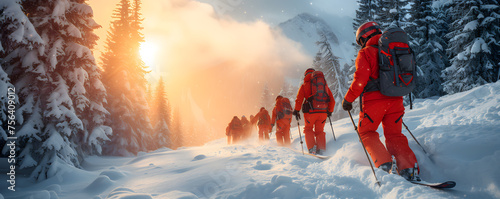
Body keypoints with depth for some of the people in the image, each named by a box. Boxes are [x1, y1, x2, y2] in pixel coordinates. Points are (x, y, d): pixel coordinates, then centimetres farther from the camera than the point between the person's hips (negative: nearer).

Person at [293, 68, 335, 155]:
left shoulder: (304, 85, 8)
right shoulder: (324, 84, 18)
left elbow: (299, 99, -3)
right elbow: (332, 100, 18)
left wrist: (296, 111, 3)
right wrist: (330, 111, 28)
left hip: (310, 112, -3)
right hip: (323, 112, 3)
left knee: (308, 130, 14)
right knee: (320, 131, 14)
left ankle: (312, 148, 1)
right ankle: (321, 150, 3)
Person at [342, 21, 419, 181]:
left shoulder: (365, 53, -4)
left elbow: (360, 79, -14)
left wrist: (348, 99, -6)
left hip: (374, 100, -6)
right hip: (396, 100, 6)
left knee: (366, 132, 12)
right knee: (394, 135, 13)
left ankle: (384, 163, -5)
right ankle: (409, 168, -3)